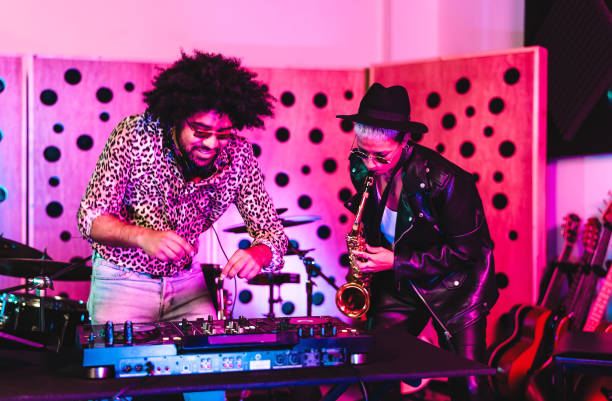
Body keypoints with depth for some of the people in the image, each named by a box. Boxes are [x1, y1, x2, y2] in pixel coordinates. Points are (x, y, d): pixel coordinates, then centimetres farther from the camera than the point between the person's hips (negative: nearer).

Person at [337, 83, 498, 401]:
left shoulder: (443, 180, -27)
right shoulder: (361, 168, -8)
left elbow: (467, 249, -20)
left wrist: (397, 262, -23)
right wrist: (366, 259, -4)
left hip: (454, 286, -5)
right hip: (398, 285, 5)